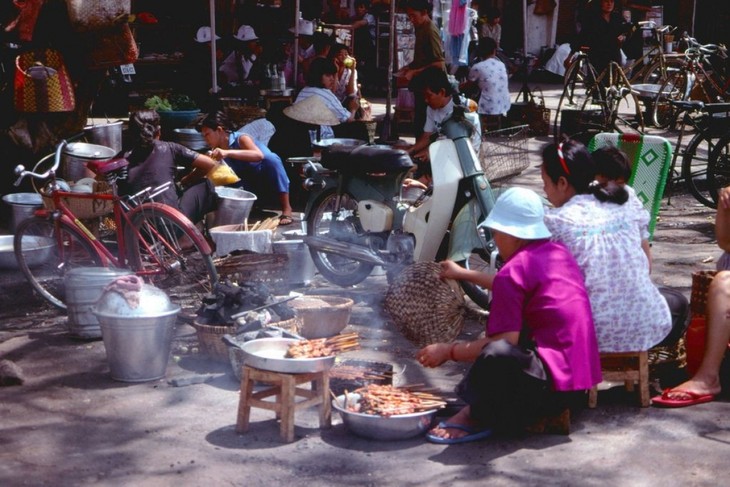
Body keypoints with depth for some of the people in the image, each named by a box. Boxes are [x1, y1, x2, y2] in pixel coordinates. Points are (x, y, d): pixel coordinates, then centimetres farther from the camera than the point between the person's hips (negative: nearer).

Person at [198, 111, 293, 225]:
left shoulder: (241, 139, -17)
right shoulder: (218, 152, 3)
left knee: (271, 158, -37)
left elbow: (258, 155, -38)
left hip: (270, 184, -5)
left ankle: (286, 210, -32)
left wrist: (228, 153, -46)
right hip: (251, 190, 5)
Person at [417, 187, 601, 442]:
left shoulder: (514, 270, -13)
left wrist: (449, 351, -7)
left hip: (556, 385, -10)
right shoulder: (558, 252, 13)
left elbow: (506, 341, -19)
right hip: (582, 374, 10)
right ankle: (479, 403, 14)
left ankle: (478, 417, -8)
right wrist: (464, 274, 42)